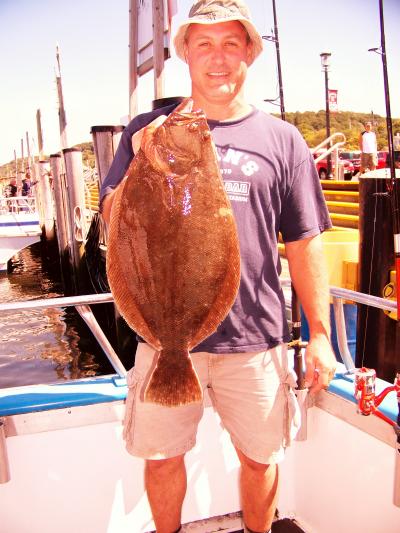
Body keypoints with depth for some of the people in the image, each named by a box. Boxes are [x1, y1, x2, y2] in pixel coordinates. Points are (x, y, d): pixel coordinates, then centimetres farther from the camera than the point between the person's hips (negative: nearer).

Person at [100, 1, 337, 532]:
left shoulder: (281, 139, 4)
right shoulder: (148, 131, 5)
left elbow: (305, 245, 4)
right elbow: (113, 219, 3)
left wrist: (320, 334, 3)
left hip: (255, 336, 0)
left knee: (260, 456, 15)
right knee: (161, 455, 13)